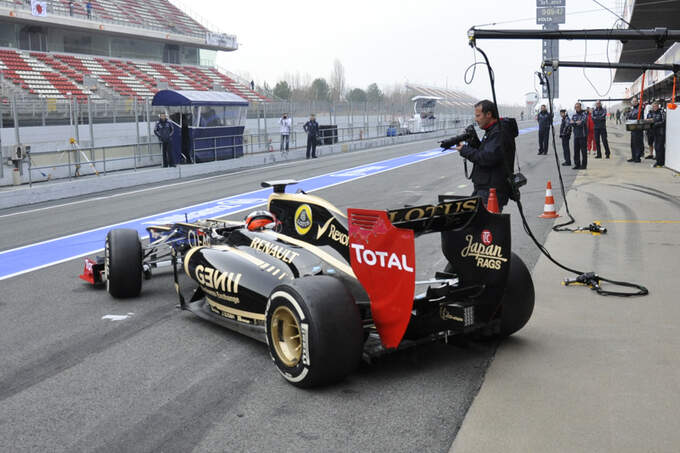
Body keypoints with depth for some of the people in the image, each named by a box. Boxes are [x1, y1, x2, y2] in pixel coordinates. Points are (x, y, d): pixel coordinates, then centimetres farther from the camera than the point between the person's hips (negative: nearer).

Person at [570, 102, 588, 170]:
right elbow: (571, 123, 1)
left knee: (583, 150, -4)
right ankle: (577, 164, 13)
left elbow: (582, 123, -18)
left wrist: (574, 123, -11)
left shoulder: (584, 114, -4)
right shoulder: (574, 115, 15)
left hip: (583, 135, -6)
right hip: (576, 135, 6)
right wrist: (577, 122, -15)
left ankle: (584, 165, 0)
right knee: (576, 150, 6)